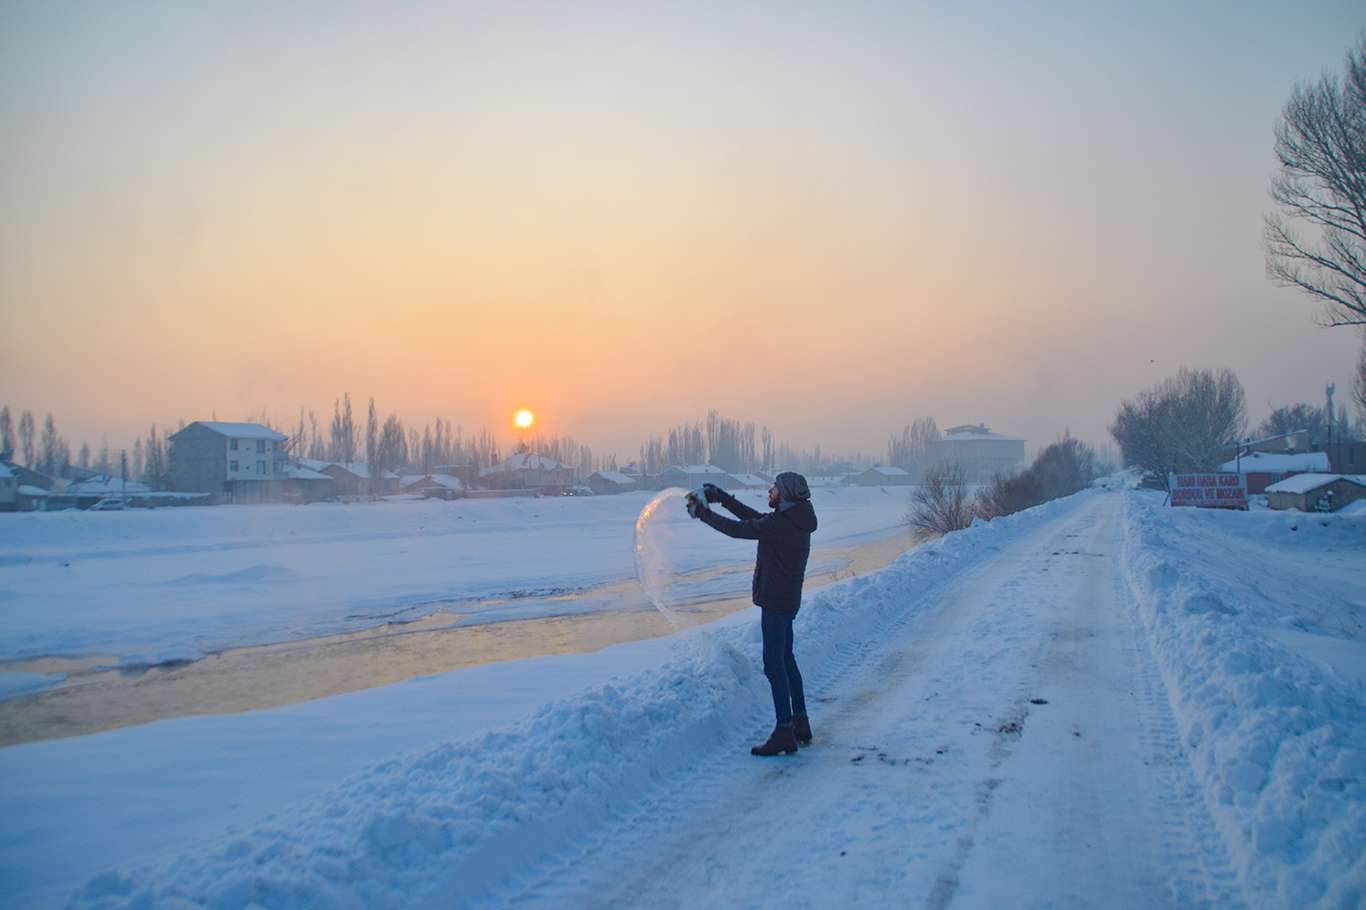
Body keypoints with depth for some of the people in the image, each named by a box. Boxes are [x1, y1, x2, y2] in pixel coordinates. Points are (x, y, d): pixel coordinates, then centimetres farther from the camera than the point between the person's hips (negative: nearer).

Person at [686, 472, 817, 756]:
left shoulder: (781, 523, -20)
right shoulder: (793, 519, 10)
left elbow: (738, 529, -16)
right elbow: (753, 517, 17)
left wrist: (702, 512, -5)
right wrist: (721, 496, 17)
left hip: (776, 602, -10)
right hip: (787, 600, 10)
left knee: (774, 664, -7)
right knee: (786, 660, 18)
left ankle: (784, 733, -4)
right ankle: (800, 724, 25)